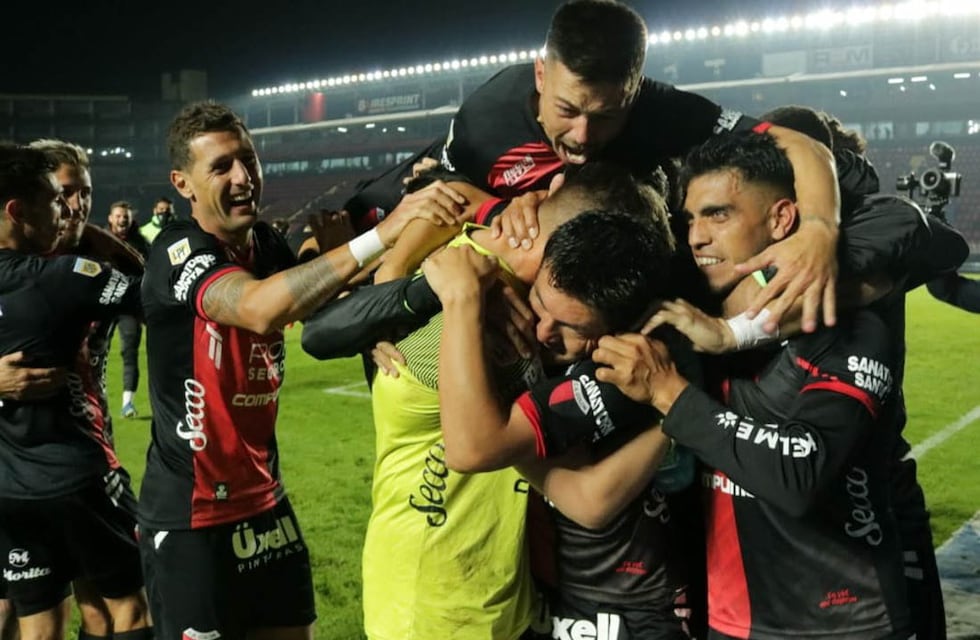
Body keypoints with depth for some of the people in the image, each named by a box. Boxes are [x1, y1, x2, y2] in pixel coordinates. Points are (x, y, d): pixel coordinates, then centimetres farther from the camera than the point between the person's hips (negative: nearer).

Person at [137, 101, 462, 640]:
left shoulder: (269, 245, 4)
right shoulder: (177, 253, -19)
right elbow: (260, 308, -37)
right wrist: (380, 235, -41)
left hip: (263, 498, 7)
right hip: (188, 512, -6)